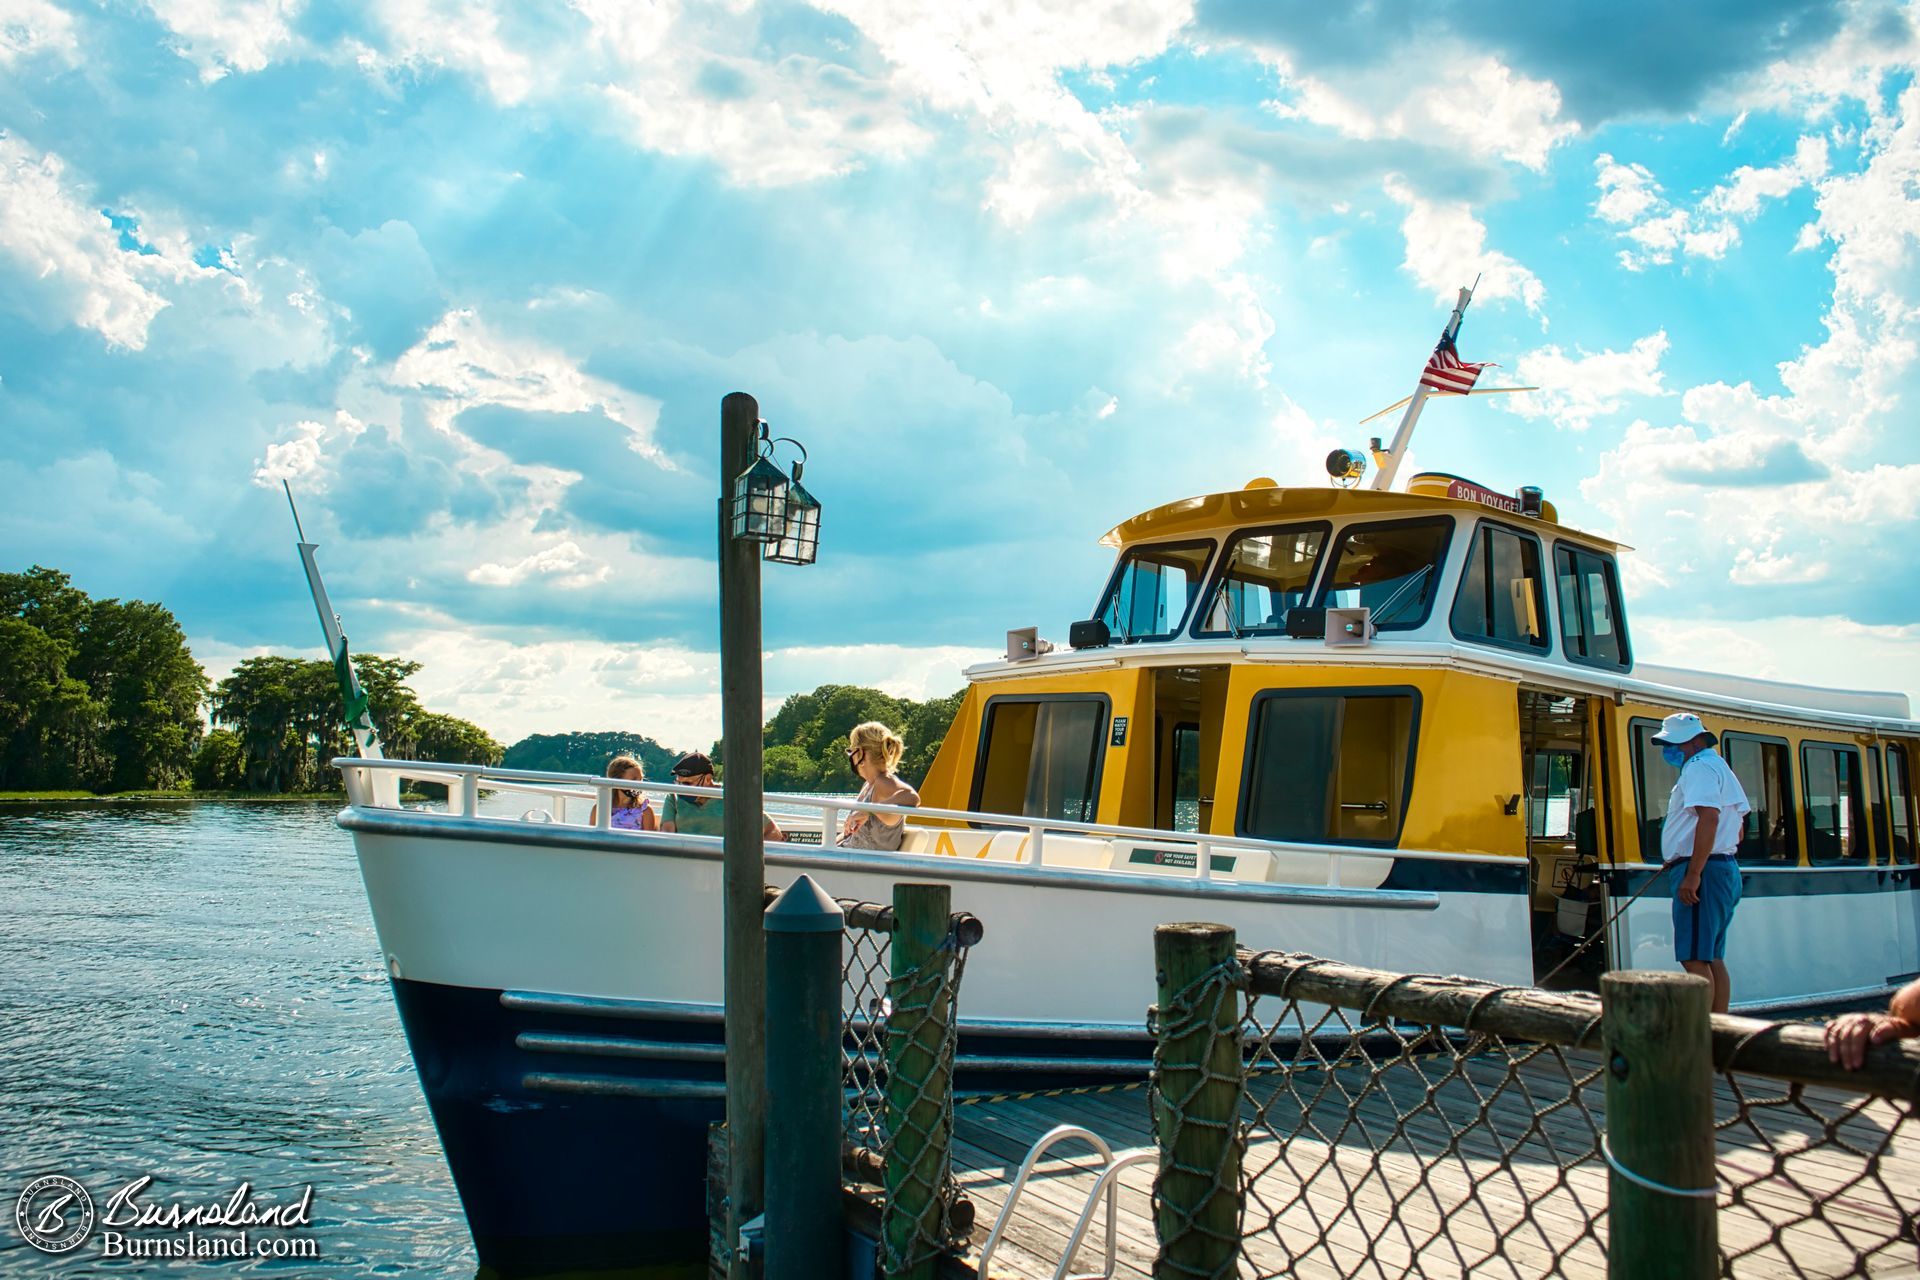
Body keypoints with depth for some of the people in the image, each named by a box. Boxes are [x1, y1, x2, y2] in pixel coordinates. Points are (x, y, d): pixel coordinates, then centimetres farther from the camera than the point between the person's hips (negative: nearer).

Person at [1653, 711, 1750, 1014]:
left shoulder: (1699, 767, -11)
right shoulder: (1720, 767, 22)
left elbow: (1709, 818, -25)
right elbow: (1739, 823, 27)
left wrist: (1693, 874, -28)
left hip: (1703, 872, -11)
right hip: (1725, 869, 11)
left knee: (1694, 958, -12)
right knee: (1713, 958, 12)